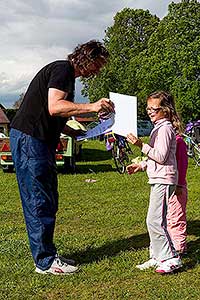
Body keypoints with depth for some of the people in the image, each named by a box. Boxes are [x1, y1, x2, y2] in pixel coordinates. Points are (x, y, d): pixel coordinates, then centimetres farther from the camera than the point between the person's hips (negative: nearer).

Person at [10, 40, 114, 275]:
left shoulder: (67, 74, 22)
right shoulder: (63, 69, -10)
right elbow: (54, 107, -25)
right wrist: (91, 107, -26)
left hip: (40, 141, 11)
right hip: (29, 139, -11)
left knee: (48, 201, 13)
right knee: (39, 202, -6)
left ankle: (47, 254, 22)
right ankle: (45, 261, 1)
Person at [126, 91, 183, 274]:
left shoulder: (165, 128, -13)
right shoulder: (159, 127, 19)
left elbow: (161, 156, -20)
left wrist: (142, 145, -22)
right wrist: (141, 166, 17)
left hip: (163, 180, -11)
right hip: (158, 179, 11)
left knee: (155, 221, -12)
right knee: (155, 220, 13)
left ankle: (172, 258, -6)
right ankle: (157, 257, 20)